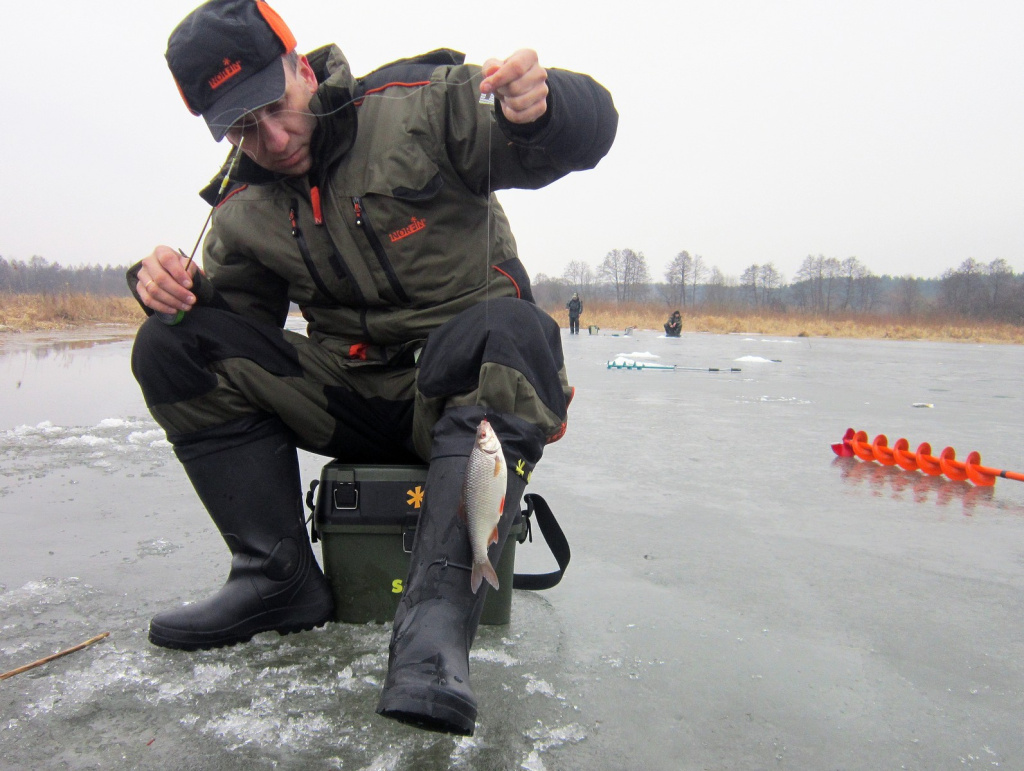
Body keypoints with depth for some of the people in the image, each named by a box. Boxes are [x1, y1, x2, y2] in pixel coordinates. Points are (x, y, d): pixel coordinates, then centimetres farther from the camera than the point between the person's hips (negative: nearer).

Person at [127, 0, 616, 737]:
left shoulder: (420, 104, -7)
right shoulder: (245, 207, 9)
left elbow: (584, 129, -13)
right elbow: (228, 303, 15)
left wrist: (542, 104, -38)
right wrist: (173, 285, -8)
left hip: (467, 382, -4)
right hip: (349, 395, 5)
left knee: (513, 331, -38)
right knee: (173, 345, -10)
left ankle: (440, 607, -43)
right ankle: (281, 580, -11)